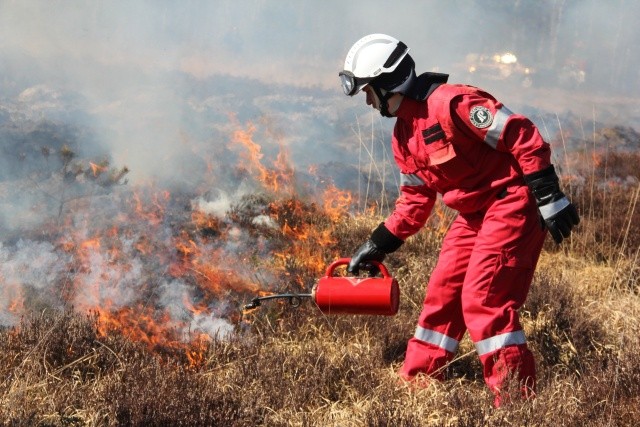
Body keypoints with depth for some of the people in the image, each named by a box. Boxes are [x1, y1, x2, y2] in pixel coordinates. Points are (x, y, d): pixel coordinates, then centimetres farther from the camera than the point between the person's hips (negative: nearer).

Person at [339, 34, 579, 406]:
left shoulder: (450, 103, -21)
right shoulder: (404, 134, 10)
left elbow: (522, 136, -23)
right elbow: (415, 200, 18)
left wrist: (549, 199, -24)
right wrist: (377, 246, 15)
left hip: (511, 205, -10)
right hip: (474, 214, 10)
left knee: (483, 301, -14)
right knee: (442, 295, 12)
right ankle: (413, 387, 24)